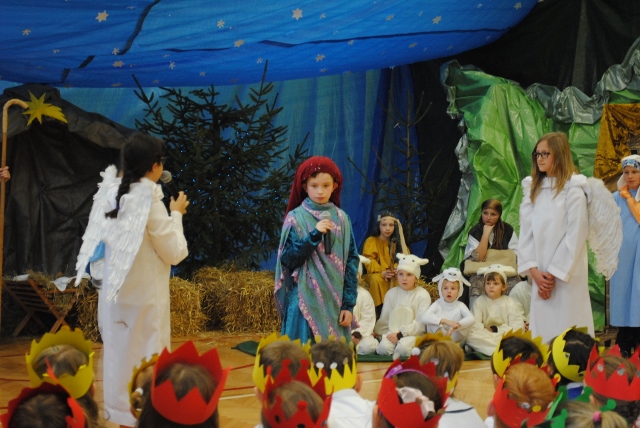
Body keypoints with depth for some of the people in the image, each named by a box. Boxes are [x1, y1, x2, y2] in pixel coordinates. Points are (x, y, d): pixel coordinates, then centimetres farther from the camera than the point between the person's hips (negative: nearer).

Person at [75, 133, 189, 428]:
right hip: (144, 295, -7)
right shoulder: (149, 202, -18)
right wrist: (176, 215, 1)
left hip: (114, 291, 7)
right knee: (147, 358, 3)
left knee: (119, 353, 15)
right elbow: (174, 253, -11)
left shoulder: (112, 194, 2)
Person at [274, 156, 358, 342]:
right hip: (305, 301, -3)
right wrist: (314, 236, -19)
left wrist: (349, 304, 0)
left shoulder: (341, 218, 5)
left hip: (334, 302, 3)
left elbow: (351, 262, 5)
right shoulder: (296, 218, -3)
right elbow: (287, 259, -8)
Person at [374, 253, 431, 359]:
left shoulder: (423, 295, -2)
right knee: (383, 347, -29)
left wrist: (401, 334, -16)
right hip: (393, 331, 3)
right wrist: (376, 332, -2)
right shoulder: (391, 293, 10)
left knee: (403, 347, -33)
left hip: (412, 333, -3)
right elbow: (384, 319, 11)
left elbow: (421, 323, -10)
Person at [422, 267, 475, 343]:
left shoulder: (460, 305, -3)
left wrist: (454, 327, -38)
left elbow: (472, 319, -23)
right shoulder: (437, 304, -5)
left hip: (455, 340, 1)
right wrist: (445, 321, -39)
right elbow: (424, 318, -25)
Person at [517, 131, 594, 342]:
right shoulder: (532, 188, 12)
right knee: (541, 332, 6)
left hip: (566, 275, -5)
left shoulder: (573, 189, -6)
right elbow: (526, 232, 7)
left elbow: (575, 234, -10)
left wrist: (555, 273, -11)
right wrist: (534, 270, -4)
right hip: (540, 276, 5)